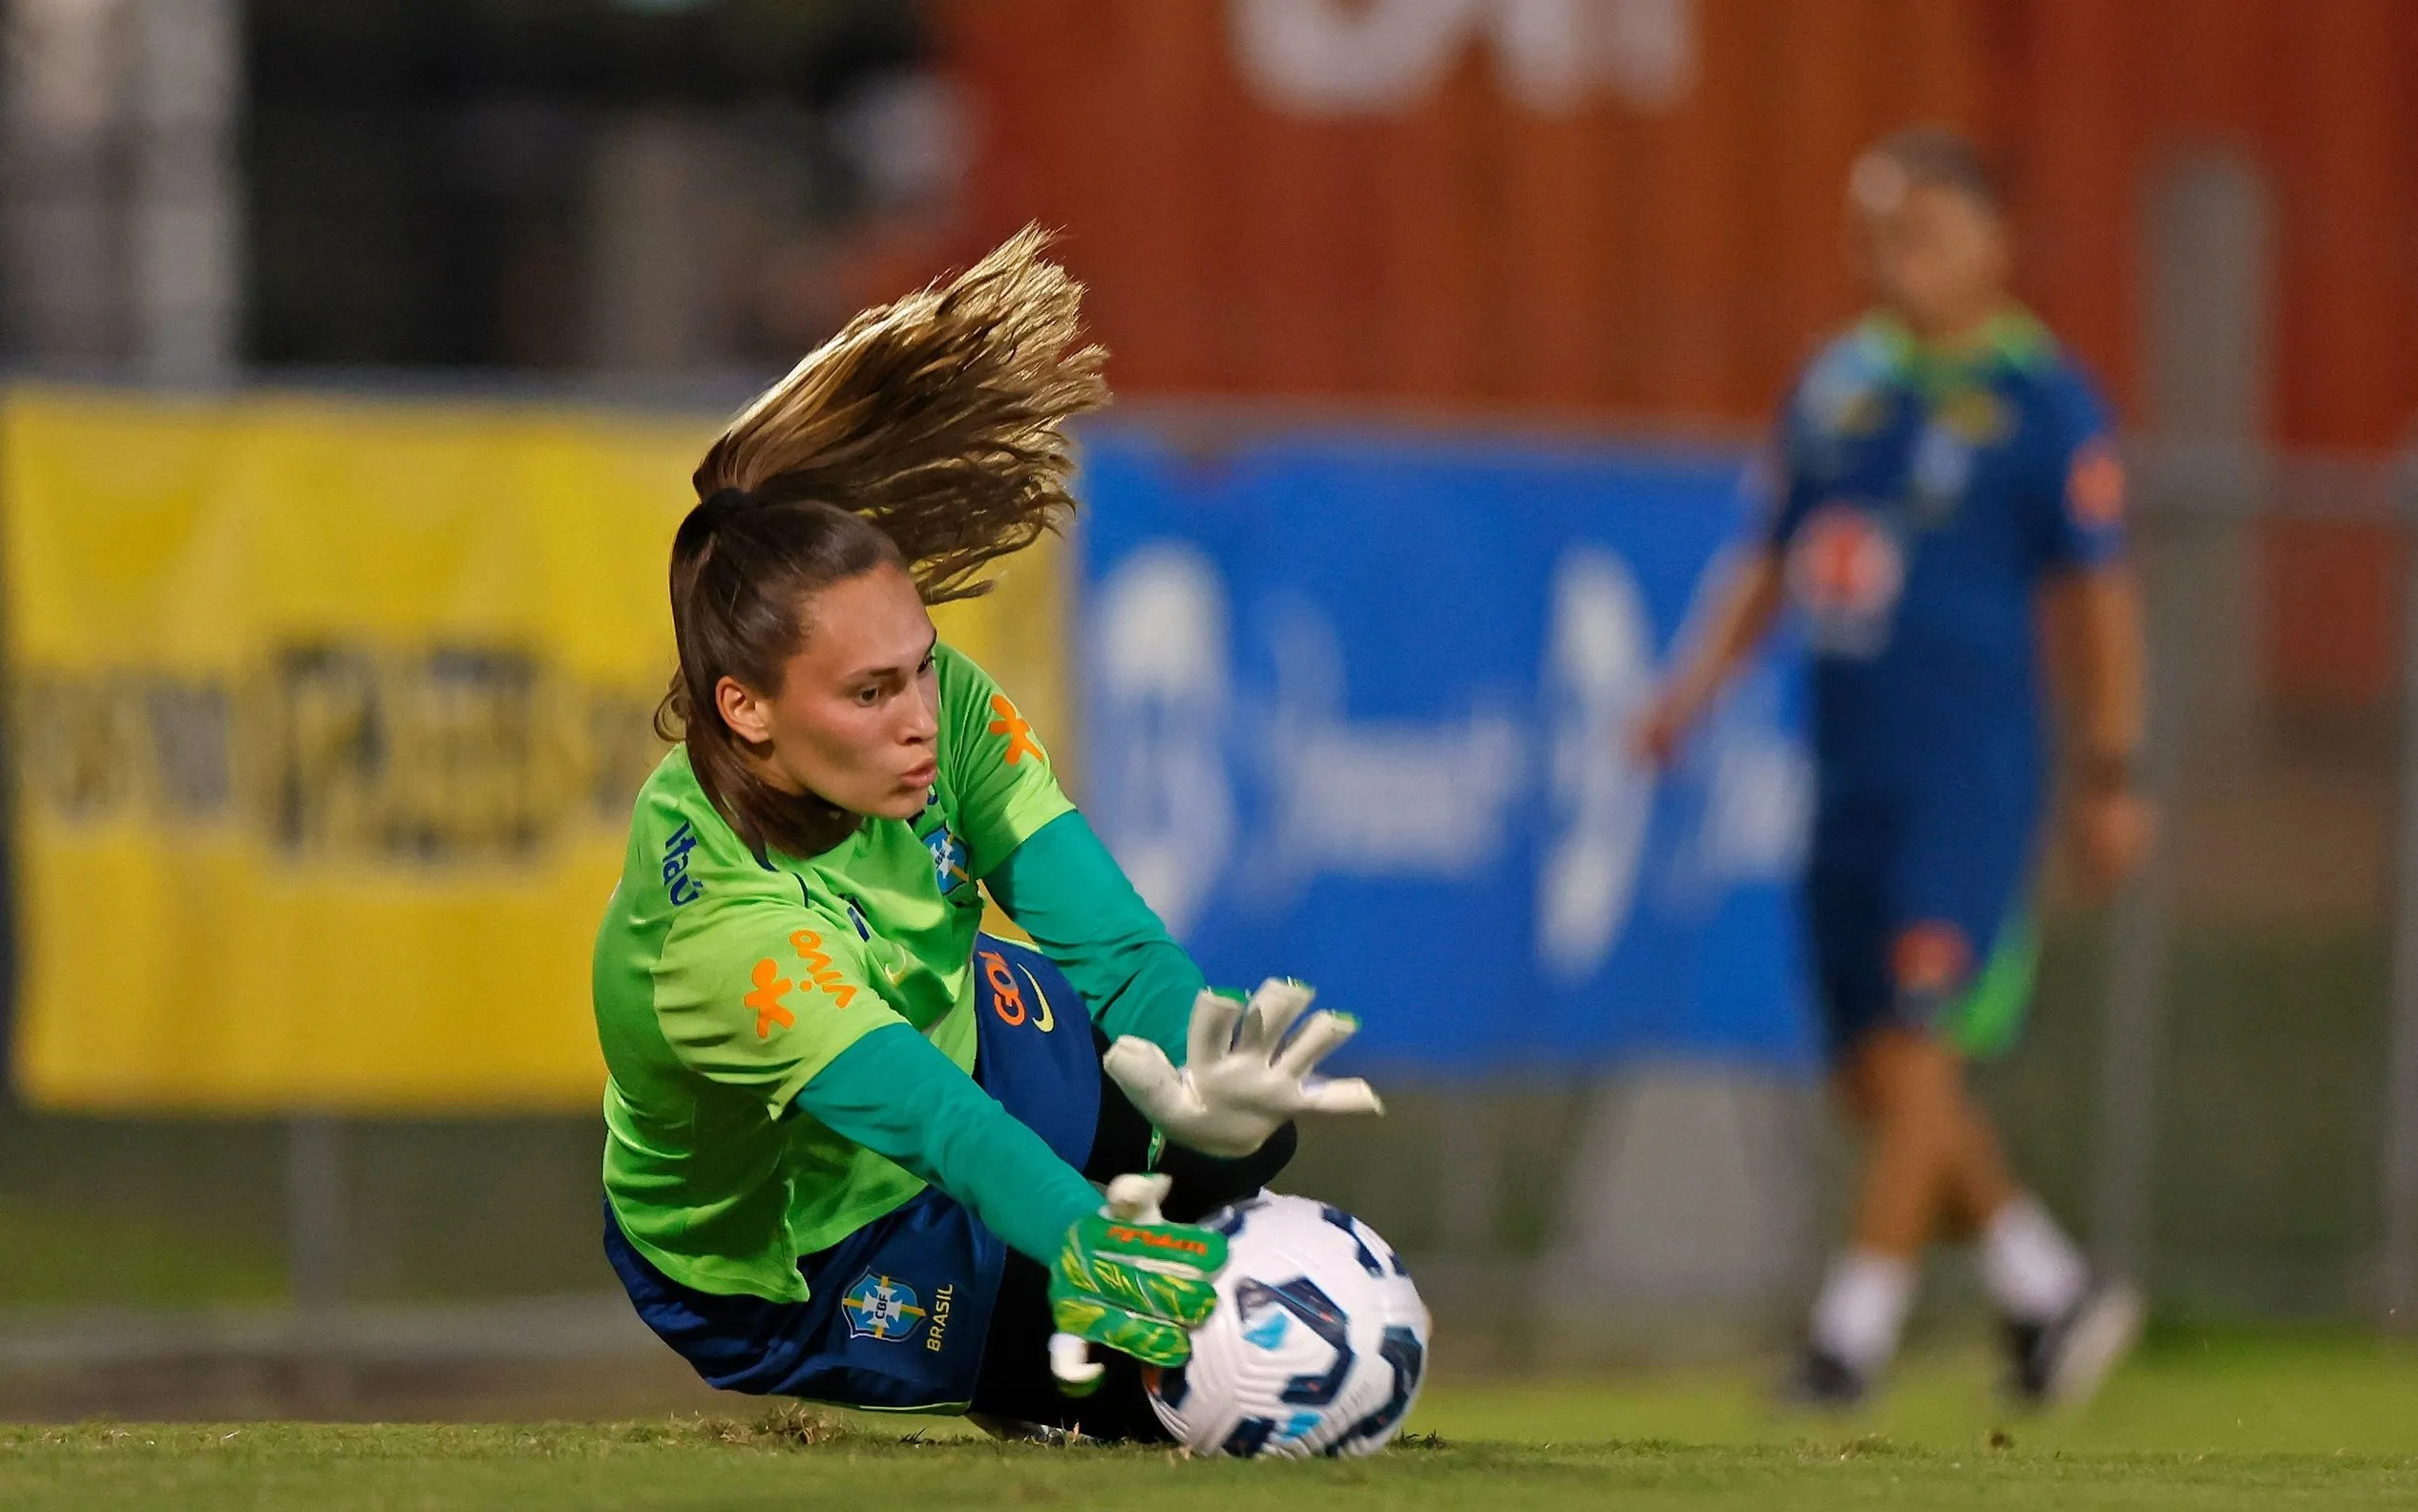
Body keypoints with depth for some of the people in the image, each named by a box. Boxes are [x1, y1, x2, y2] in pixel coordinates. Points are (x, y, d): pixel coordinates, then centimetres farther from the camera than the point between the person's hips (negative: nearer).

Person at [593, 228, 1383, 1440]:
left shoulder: (942, 710, -21)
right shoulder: (712, 921, -39)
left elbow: (1112, 934, -26)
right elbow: (925, 1116, -50)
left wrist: (1212, 1092, -48)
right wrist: (1092, 1251, -69)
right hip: (782, 1282, -4)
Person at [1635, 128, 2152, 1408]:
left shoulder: (2042, 399, -3)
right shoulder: (1837, 383, 13)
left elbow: (2097, 597, -3)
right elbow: (1769, 563, 19)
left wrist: (2110, 776, -6)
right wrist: (1697, 685, 6)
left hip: (1974, 768, -6)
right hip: (1849, 764, 6)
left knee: (1915, 1049, -13)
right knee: (1871, 1075, 7)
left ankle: (1855, 1332, -11)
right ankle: (2052, 1293, 21)